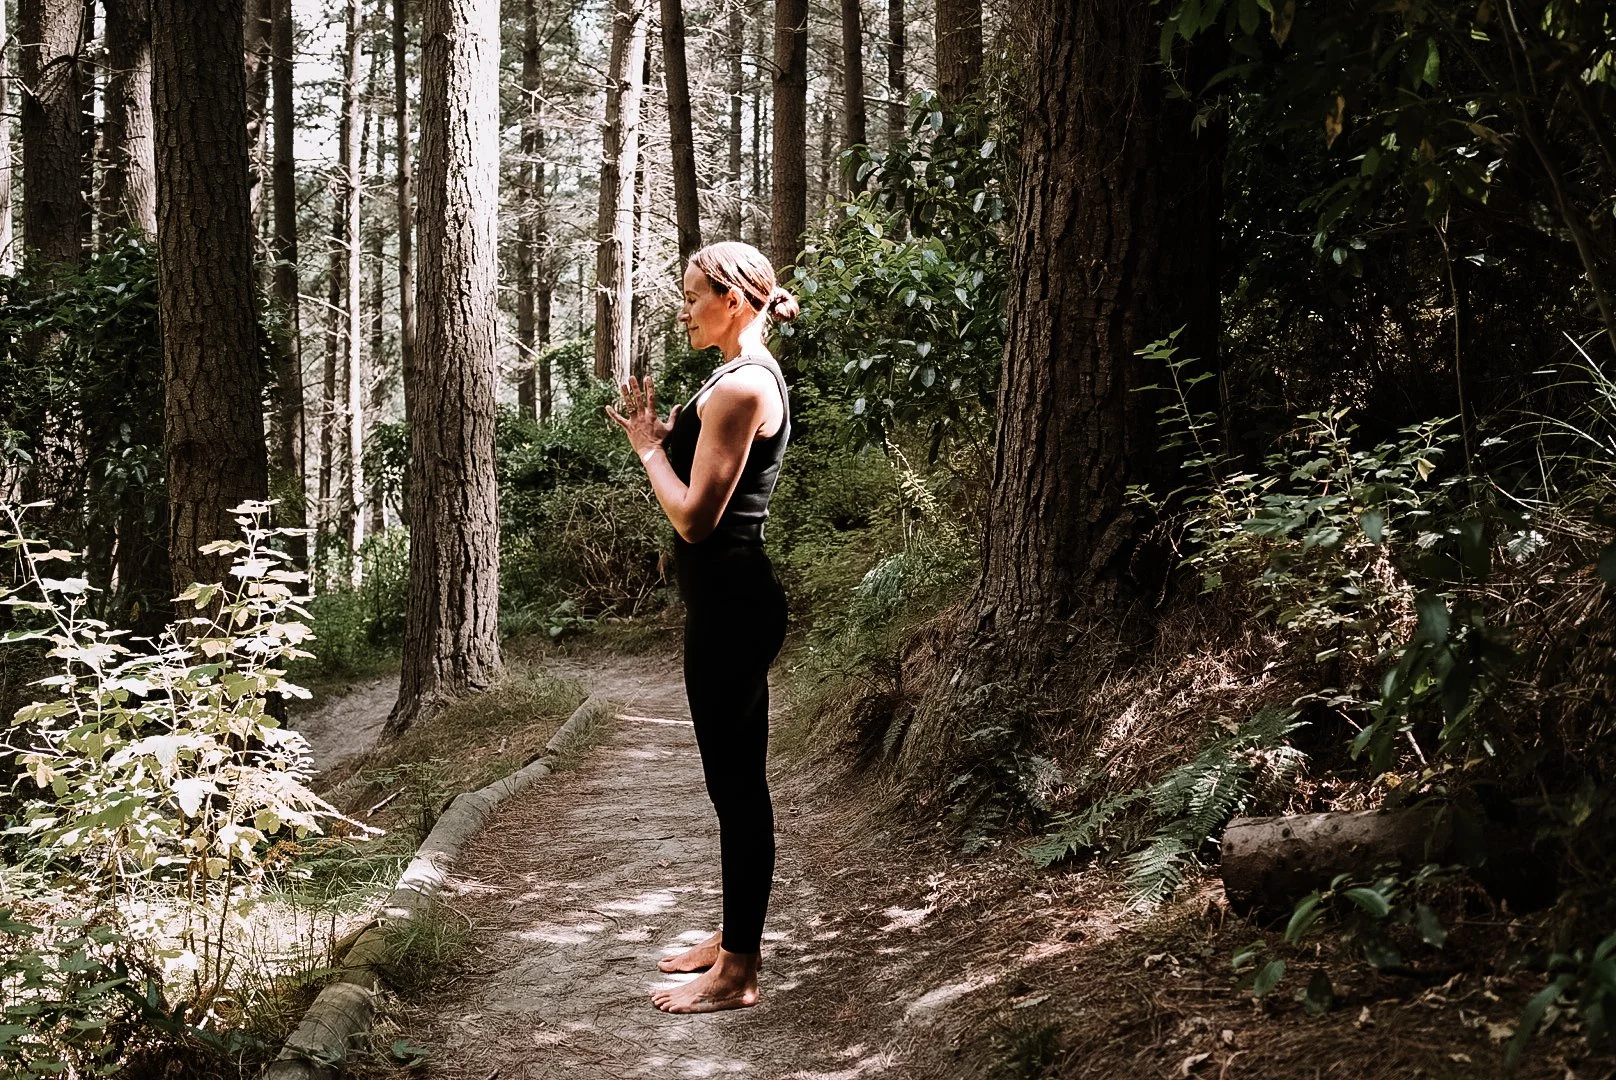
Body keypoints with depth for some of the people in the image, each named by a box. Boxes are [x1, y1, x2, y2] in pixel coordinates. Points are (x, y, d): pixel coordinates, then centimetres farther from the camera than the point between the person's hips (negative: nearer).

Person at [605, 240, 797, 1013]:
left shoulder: (740, 386, -18)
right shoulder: (751, 377, 15)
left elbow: (693, 516, -20)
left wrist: (648, 445, -7)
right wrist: (663, 435, 9)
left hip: (730, 602, -11)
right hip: (732, 599, 11)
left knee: (734, 782, -3)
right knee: (736, 777, 18)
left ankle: (736, 973, 5)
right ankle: (737, 935, 31)